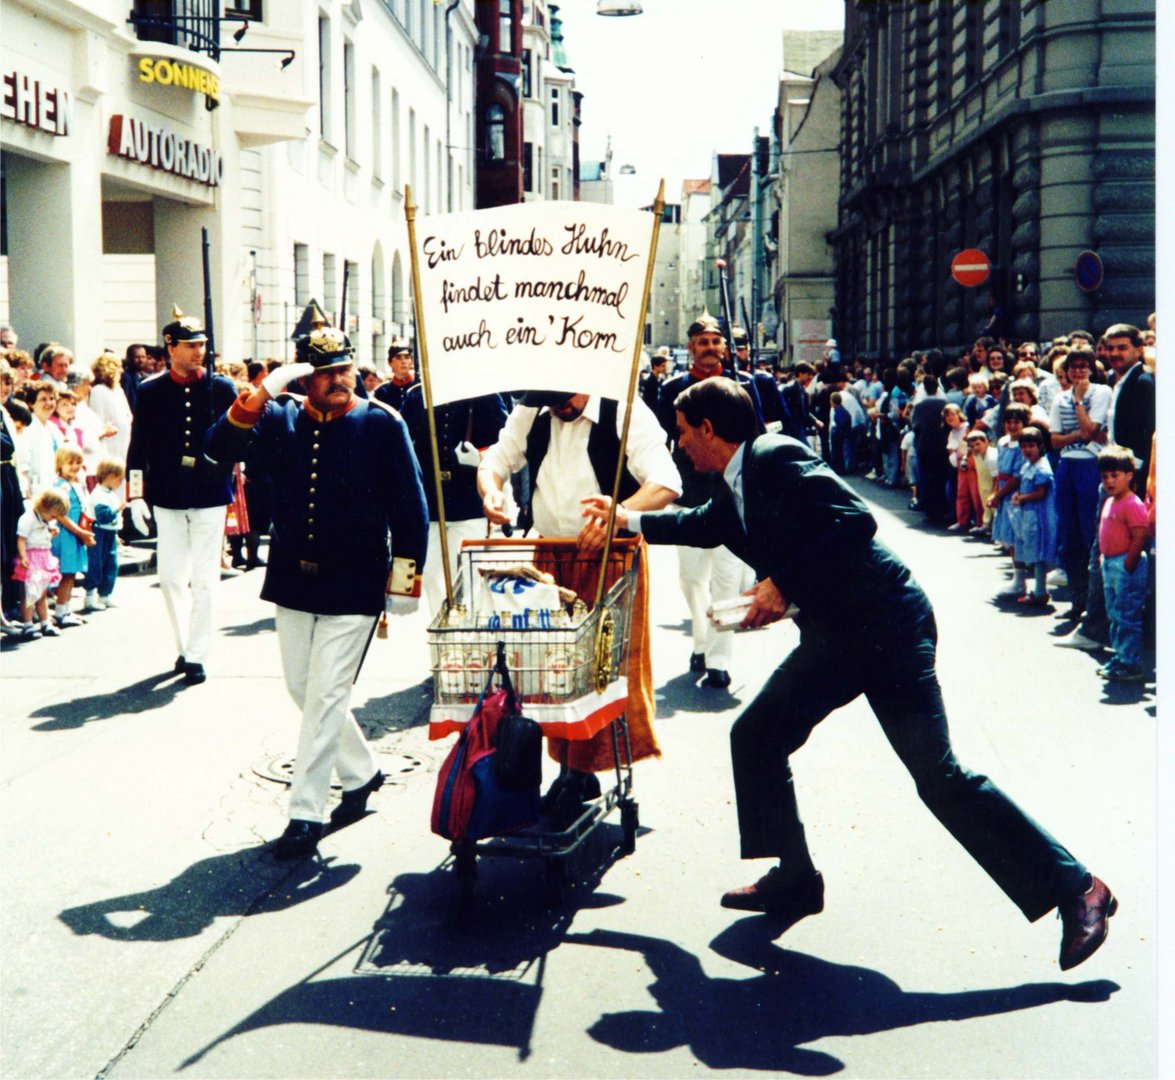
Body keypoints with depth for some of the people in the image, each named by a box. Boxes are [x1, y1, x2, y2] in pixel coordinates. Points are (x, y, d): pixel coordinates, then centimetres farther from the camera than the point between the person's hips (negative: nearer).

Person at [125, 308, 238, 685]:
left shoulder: (222, 388, 2)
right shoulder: (151, 392, 3)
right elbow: (138, 446, 4)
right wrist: (136, 496, -1)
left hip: (210, 497, -1)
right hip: (168, 498, 1)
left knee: (203, 580, -1)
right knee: (171, 577, 6)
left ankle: (197, 655, 6)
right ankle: (183, 647, 21)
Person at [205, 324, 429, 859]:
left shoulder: (381, 424, -6)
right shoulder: (280, 418, 2)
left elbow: (410, 504, -3)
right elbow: (219, 448, -10)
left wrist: (405, 577, -5)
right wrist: (261, 394, -21)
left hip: (354, 587, -5)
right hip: (292, 579, 5)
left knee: (326, 696, -5)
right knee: (302, 689, 14)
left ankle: (305, 815, 2)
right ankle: (361, 772, 35)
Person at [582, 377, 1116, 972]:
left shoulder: (776, 456, -14)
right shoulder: (734, 489, 14)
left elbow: (854, 520, -24)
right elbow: (702, 525, 37)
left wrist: (784, 583, -21)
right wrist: (629, 520, 43)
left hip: (885, 622, -10)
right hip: (834, 635, 10)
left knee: (938, 775, -12)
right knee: (756, 737, 9)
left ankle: (1074, 888, -3)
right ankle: (794, 878, 22)